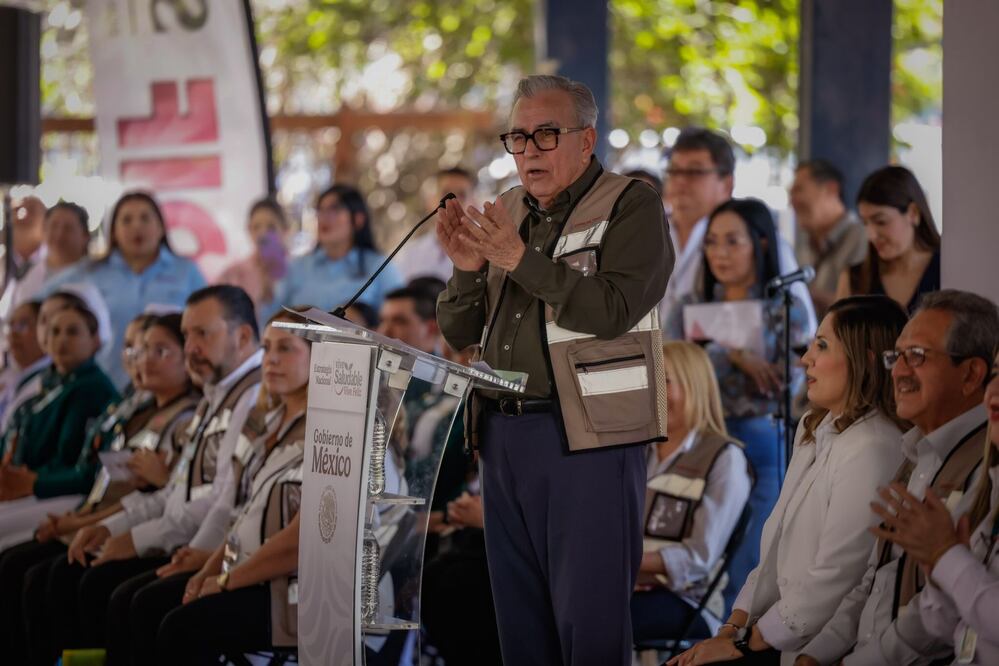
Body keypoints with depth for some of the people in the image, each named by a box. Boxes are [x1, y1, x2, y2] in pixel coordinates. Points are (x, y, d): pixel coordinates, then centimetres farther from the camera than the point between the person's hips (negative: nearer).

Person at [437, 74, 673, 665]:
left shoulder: (631, 207, -2)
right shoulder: (508, 214, 16)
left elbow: (614, 310, -18)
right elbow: (459, 332, 15)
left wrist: (521, 259, -19)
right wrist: (468, 269, -5)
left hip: (589, 437, -7)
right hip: (504, 432, 7)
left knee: (590, 617, -8)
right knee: (520, 615, 10)